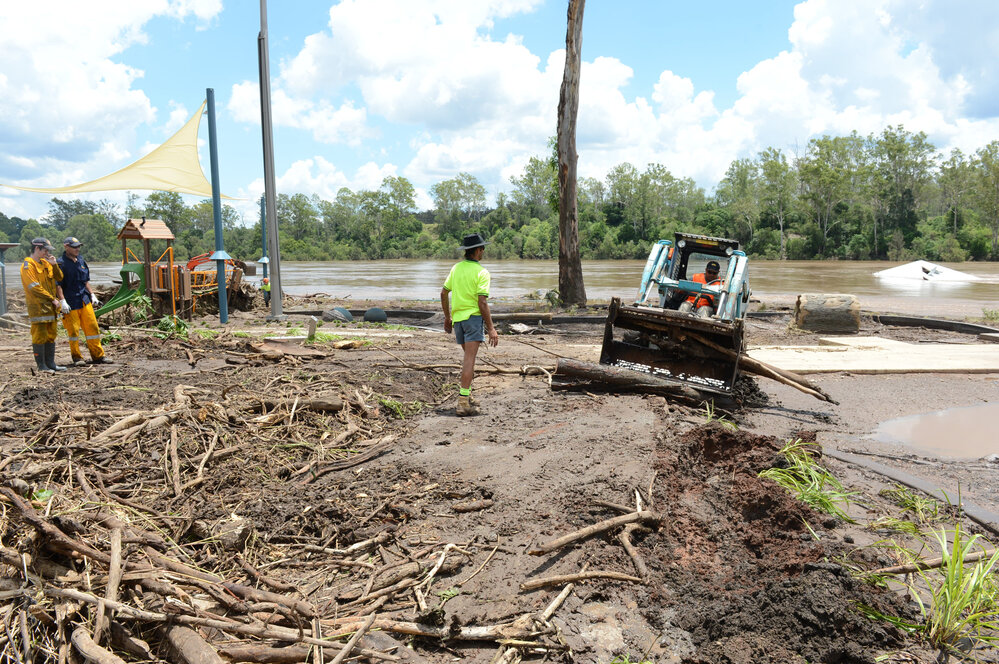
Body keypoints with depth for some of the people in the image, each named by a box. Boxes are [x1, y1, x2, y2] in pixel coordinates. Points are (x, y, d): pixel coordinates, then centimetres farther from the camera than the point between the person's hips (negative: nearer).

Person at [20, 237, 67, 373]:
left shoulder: (45, 263, 16)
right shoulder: (28, 265, -9)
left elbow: (59, 278, 15)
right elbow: (35, 287, -16)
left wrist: (54, 264, -1)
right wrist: (53, 299, -15)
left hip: (50, 306, 8)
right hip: (37, 306, -8)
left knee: (51, 335, 10)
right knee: (40, 336, -5)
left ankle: (50, 364, 16)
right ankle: (41, 366, -1)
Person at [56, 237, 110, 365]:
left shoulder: (81, 260, 13)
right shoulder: (61, 263, -8)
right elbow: (58, 285, -12)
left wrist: (92, 295, 15)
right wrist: (63, 302, -19)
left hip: (85, 301, 6)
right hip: (71, 303, -6)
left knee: (92, 327, 6)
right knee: (73, 330, 0)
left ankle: (98, 356, 14)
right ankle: (77, 357, 12)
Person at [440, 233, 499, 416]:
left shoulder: (456, 268, 9)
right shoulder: (482, 272, -9)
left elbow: (443, 293, 13)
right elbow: (482, 302, -15)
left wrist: (447, 317, 24)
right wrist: (491, 328, -12)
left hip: (457, 317, 7)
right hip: (473, 316, -7)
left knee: (468, 355, 23)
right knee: (470, 358, -10)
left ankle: (465, 388, 18)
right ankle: (463, 402, -15)